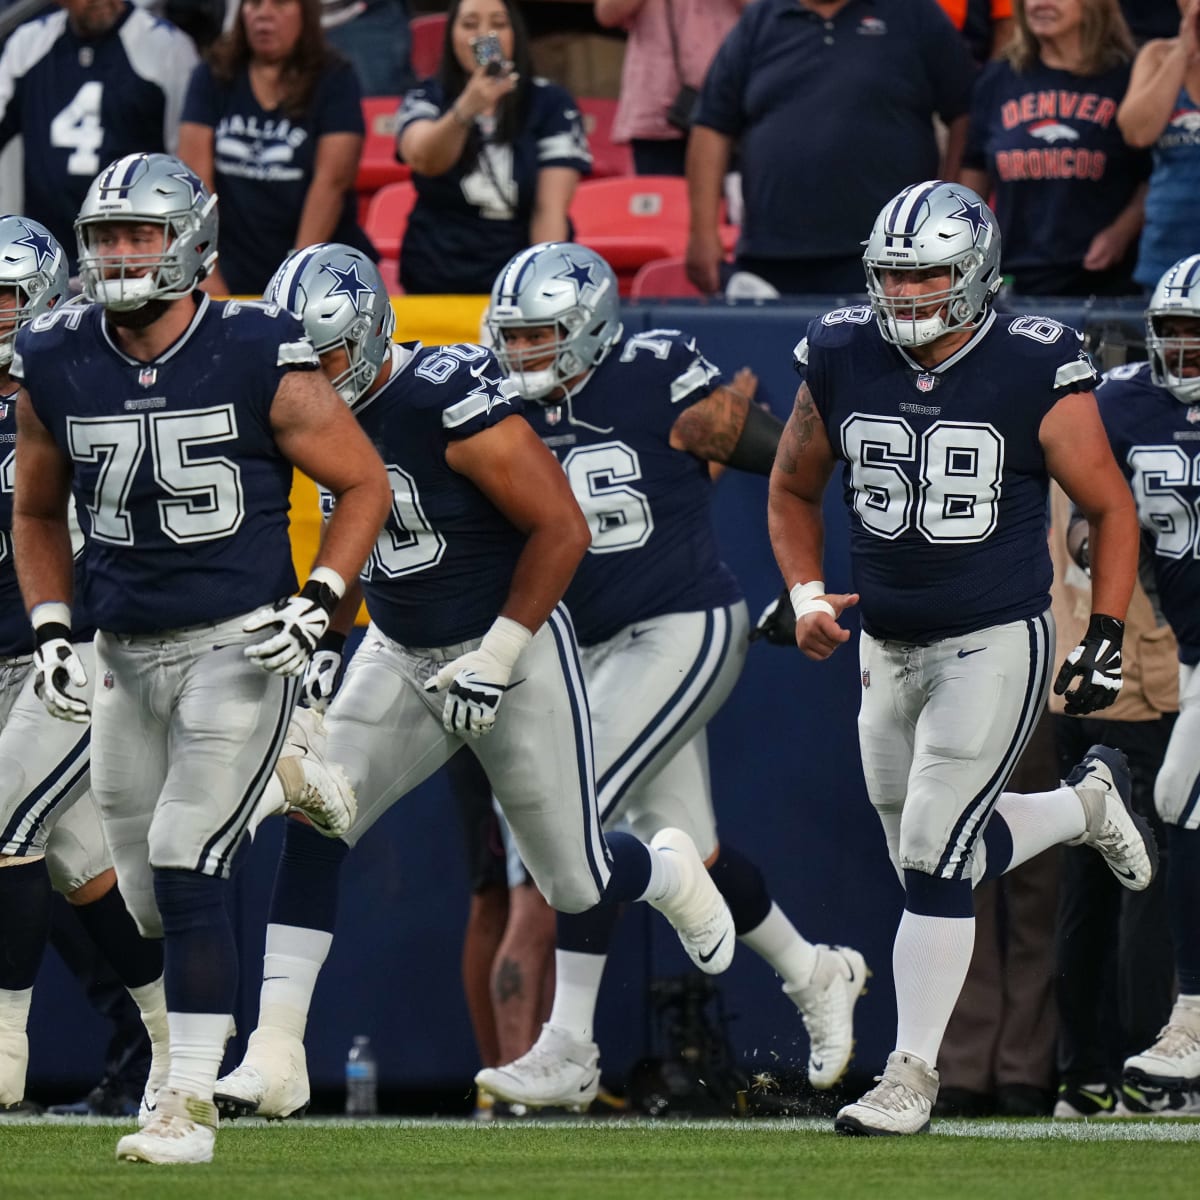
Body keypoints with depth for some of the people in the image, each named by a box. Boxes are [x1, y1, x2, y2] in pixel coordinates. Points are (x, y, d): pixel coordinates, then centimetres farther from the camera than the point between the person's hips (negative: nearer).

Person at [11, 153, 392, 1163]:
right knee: (147, 891, 9)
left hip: (239, 650, -5)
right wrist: (51, 631, 5)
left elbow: (366, 484, -1)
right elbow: (37, 513, 17)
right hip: (126, 660, 5)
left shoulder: (258, 360, -12)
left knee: (184, 868, -16)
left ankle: (190, 1102, -12)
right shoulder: (57, 367, 0)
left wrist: (318, 604, -12)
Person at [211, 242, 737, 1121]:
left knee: (574, 882, 5)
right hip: (402, 656, 6)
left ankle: (670, 875, 43)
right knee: (312, 827, -15)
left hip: (515, 650, -6)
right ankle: (276, 1057, -15)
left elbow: (563, 530, -22)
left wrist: (495, 658, -22)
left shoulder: (453, 403, -26)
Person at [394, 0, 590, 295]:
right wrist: (466, 109, -37)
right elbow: (423, 160, -19)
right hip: (435, 279, 1)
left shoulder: (551, 105, 3)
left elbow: (549, 210, -5)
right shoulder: (424, 101, 4)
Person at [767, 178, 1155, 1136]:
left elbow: (1110, 509, -3)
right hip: (890, 648, 5)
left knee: (937, 858, -12)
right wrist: (807, 594, -2)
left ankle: (912, 1075, -1)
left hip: (998, 643, -5)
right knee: (932, 852, 15)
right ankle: (1087, 804, 44)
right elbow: (793, 490, 13)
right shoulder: (842, 363, -4)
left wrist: (1107, 637, -8)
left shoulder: (1034, 375, -14)